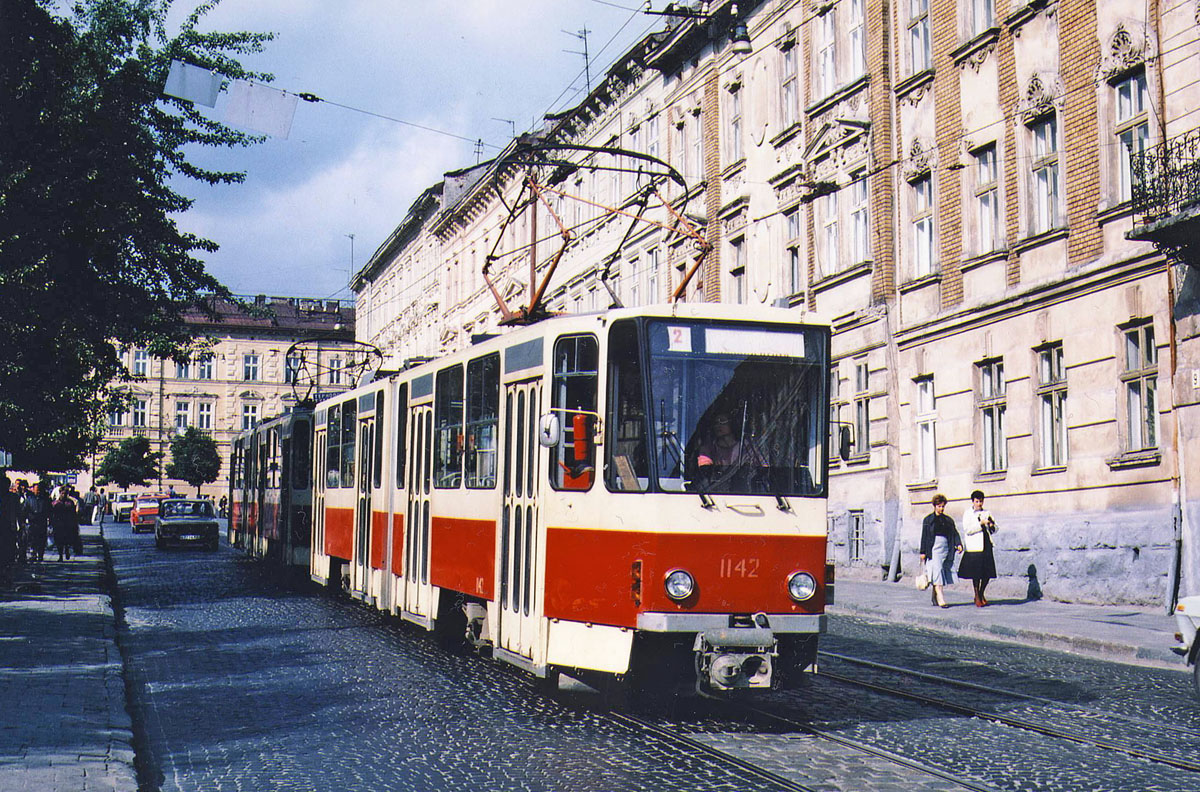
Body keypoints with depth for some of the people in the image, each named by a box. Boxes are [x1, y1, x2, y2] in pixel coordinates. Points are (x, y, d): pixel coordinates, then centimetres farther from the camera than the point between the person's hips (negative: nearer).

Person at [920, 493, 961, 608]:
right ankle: (940, 598, -23)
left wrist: (958, 544, -9)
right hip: (934, 549, -4)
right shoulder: (928, 519, 4)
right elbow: (924, 536, 2)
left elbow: (954, 533, 10)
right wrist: (923, 552, -3)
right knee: (937, 570, -15)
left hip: (946, 548, 4)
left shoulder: (948, 520, 15)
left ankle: (934, 596, 19)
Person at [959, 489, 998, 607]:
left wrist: (991, 525, -5)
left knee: (988, 573, 3)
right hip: (974, 548, -4)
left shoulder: (987, 513, 16)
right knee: (976, 574, -3)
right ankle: (977, 597, 10)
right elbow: (967, 529, -10)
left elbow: (994, 530, 17)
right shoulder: (968, 514, 2)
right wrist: (981, 523, -17)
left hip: (987, 547, 4)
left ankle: (981, 594, 21)